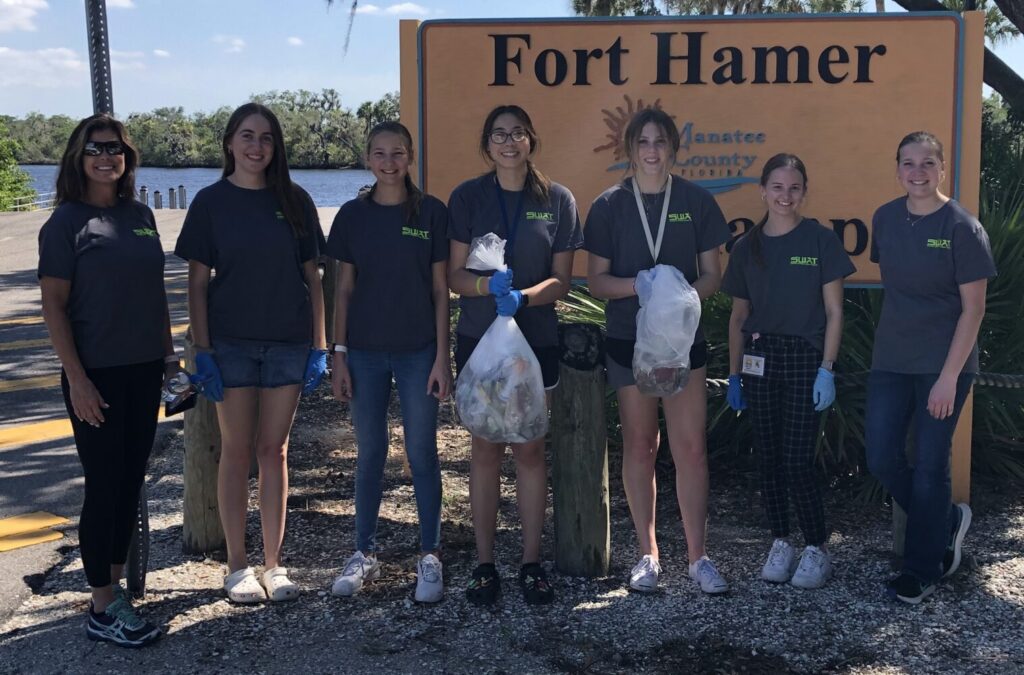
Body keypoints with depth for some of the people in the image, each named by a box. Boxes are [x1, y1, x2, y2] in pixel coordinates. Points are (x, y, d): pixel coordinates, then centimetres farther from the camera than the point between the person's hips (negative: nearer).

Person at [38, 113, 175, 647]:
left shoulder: (140, 216, 9)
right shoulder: (66, 222, -8)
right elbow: (54, 306, -10)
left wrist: (168, 351, 13)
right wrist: (77, 380, -15)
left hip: (143, 370, 6)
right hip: (97, 374, -6)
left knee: (131, 481, 12)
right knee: (104, 486, -1)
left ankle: (116, 583, 27)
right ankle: (103, 609, 10)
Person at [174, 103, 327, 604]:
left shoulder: (294, 201, 3)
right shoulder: (211, 202, -1)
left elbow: (312, 276, 5)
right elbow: (197, 281, -1)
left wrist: (319, 345, 1)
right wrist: (201, 350, -7)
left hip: (288, 342, 1)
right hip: (231, 342, -1)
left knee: (274, 450, 7)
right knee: (237, 451, 4)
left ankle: (273, 564, 17)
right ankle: (237, 566, 16)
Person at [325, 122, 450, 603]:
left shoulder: (431, 212, -2)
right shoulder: (353, 215, 3)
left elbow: (440, 289, -1)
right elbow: (344, 289, 5)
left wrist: (443, 356, -5)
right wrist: (338, 355, 0)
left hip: (418, 351, -2)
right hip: (365, 351, 2)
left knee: (422, 454, 4)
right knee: (369, 453, 10)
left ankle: (429, 557, 16)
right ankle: (364, 554, 22)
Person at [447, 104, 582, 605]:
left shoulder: (557, 200, 1)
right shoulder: (467, 197, 1)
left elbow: (562, 280, 0)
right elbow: (456, 276, -1)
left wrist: (523, 297, -19)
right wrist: (489, 285, -22)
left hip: (536, 339, 0)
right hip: (479, 339, 0)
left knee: (530, 450, 5)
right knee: (486, 450, 6)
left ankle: (532, 563, 15)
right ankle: (484, 564, 15)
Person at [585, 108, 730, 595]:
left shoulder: (696, 201, 1)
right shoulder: (609, 206, 0)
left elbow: (712, 275, 5)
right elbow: (596, 280, 1)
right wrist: (638, 285, -18)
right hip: (628, 338, 0)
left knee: (690, 447, -3)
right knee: (639, 446, 8)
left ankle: (697, 556, 8)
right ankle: (647, 553, 20)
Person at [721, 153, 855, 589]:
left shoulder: (821, 240, -3)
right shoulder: (747, 247, 8)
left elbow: (834, 312, -3)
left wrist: (826, 369, -10)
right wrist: (734, 374, 10)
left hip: (805, 358, -4)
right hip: (759, 360, 4)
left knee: (797, 462, -6)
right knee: (769, 459, 7)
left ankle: (818, 550, 11)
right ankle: (781, 545, 20)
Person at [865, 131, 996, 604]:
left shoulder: (962, 227, -11)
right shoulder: (885, 219, 4)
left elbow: (973, 308, -11)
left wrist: (949, 376, -16)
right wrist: (895, 334, 13)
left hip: (944, 365, -5)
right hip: (891, 361, 5)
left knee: (929, 465, 2)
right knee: (881, 459, 2)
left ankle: (922, 570, 18)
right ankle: (946, 520, 30)